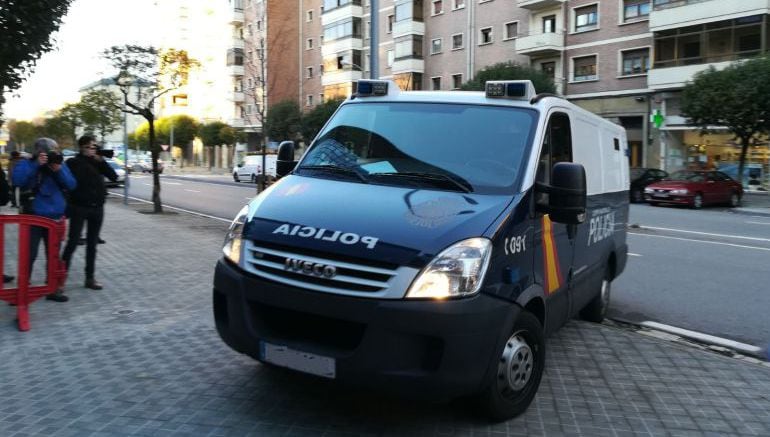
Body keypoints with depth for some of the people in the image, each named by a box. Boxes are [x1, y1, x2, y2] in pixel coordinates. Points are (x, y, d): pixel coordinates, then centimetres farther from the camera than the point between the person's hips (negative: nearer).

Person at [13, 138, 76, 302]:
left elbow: (71, 185, -4)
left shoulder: (59, 165, 7)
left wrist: (59, 170, -18)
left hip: (54, 218, 4)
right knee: (29, 255, -1)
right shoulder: (25, 164, -3)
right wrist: (36, 164, -24)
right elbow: (17, 180, -22)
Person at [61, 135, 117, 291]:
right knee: (72, 242, -6)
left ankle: (90, 278, 14)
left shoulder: (97, 162, 10)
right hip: (79, 207, -4)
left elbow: (114, 177, -1)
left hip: (97, 207, 4)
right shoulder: (74, 162, -3)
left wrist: (101, 161, -8)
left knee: (92, 244, 8)